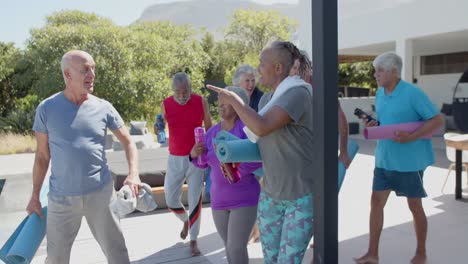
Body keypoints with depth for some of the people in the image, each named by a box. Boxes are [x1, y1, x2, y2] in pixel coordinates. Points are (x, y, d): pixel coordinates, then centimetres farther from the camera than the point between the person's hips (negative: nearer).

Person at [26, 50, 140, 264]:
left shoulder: (104, 107, -3)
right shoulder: (47, 109, -4)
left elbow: (128, 142, 3)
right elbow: (42, 155, 4)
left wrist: (133, 174, -15)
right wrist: (35, 196, 7)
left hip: (100, 193, 0)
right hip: (61, 197, 0)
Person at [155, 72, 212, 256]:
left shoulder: (201, 102, -7)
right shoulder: (166, 104, -5)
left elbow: (209, 128, 4)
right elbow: (160, 130, 9)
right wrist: (157, 129, -11)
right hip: (175, 159, 2)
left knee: (195, 200, -6)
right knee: (170, 200, 7)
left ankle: (193, 241, 11)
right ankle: (185, 220, 40)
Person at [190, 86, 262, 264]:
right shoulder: (212, 132, 4)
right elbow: (205, 162, 12)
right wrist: (194, 153, -9)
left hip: (245, 199, -6)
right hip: (220, 200, 6)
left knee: (236, 248, -8)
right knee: (231, 247, 15)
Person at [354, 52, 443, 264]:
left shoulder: (412, 93, -15)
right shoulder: (380, 93, 7)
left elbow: (437, 120, -14)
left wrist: (411, 137, -25)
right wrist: (373, 125, -2)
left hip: (409, 161, -6)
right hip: (384, 159, 7)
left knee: (415, 206, 8)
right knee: (376, 202, 5)